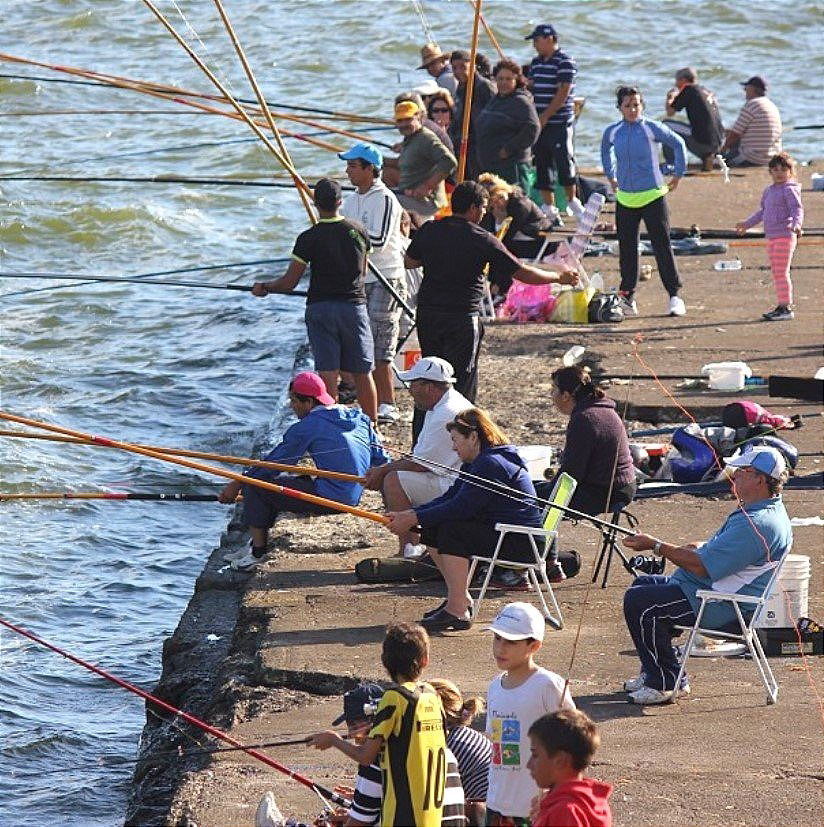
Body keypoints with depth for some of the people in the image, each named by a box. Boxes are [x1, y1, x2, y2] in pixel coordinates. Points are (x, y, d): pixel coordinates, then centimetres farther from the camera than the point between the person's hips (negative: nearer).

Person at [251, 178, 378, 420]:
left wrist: (264, 287, 11)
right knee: (362, 374, 9)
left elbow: (289, 282, -7)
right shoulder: (358, 232, 1)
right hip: (354, 305, 2)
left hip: (320, 307, -2)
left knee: (328, 374, -2)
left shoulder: (309, 238, -9)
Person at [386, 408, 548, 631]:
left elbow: (459, 508, -24)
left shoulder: (492, 464, -20)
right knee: (431, 530, 5)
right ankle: (461, 598, 11)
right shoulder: (475, 463, 14)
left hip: (521, 542, -11)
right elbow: (449, 498, 10)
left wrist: (413, 519, -20)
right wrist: (409, 514, -3)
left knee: (451, 531, -26)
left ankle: (457, 611, -26)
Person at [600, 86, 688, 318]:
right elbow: (605, 150, 27)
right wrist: (611, 176, 23)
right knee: (627, 249, 6)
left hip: (653, 196, -4)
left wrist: (678, 175, 6)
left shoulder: (652, 128, -6)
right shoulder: (612, 132, 5)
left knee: (662, 247, -5)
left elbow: (678, 144, 4)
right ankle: (627, 297, 14)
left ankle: (675, 296, -2)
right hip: (625, 199, 4)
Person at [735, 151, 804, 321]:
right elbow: (763, 211, 30)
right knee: (776, 273, 9)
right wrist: (747, 224, 36)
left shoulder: (789, 190, -8)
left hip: (785, 236, -9)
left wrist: (797, 224, -38)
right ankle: (782, 306, 14)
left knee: (781, 272, -10)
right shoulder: (769, 191, 18)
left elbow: (797, 208, -19)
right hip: (771, 237, 9)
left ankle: (786, 308, -8)